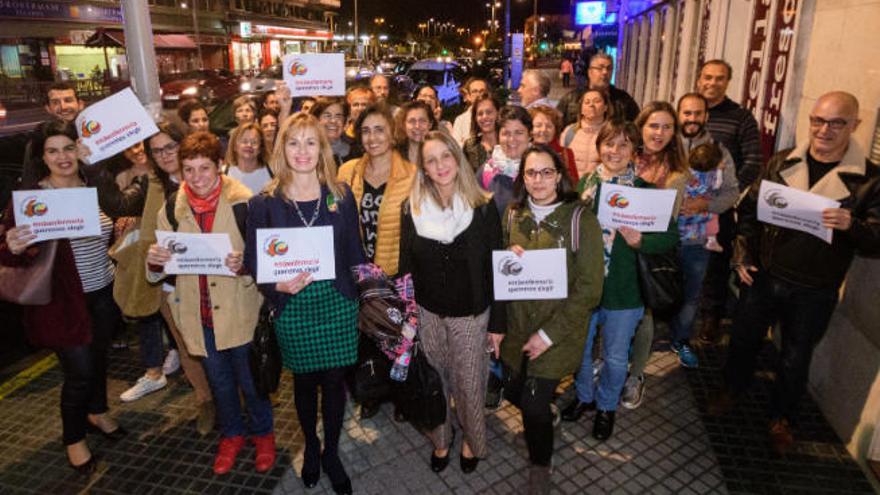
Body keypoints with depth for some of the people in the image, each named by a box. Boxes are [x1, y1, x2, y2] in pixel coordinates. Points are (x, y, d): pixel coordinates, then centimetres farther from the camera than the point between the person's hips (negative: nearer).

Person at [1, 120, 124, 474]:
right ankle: (73, 439, 26)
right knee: (79, 371, 0)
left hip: (103, 294, 5)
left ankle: (97, 413, 47)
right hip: (62, 301, -5)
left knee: (99, 358, 21)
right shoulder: (29, 197, -14)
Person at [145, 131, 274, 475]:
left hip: (239, 312, -3)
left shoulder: (243, 203, -14)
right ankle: (231, 434, 45)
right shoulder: (172, 209, -1)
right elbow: (163, 268, 7)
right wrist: (155, 261, -16)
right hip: (199, 316, 4)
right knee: (219, 382, 22)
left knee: (251, 380, 12)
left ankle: (263, 434, 39)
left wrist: (245, 263, -31)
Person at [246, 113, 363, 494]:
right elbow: (253, 261, -2)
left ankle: (331, 453, 34)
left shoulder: (341, 196, -1)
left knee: (334, 381, 11)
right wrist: (277, 285, -20)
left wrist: (361, 298, 1)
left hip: (338, 305, 1)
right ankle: (311, 447, 42)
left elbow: (355, 253, 3)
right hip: (293, 309, 0)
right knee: (304, 382, 16)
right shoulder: (264, 203, -6)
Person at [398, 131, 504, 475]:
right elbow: (405, 265, 2)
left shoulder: (483, 207, -11)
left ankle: (472, 441, 40)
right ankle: (440, 440, 43)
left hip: (470, 313, -2)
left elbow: (495, 267, -7)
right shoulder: (412, 208, -6)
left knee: (468, 383, 11)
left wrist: (497, 322, -6)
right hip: (427, 312, 2)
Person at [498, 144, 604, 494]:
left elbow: (589, 288, -13)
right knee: (515, 394, 12)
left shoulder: (580, 219, -13)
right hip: (517, 326, 4)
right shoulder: (513, 214, 1)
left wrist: (549, 334, -15)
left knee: (534, 403, 0)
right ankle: (544, 415, 49)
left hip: (559, 331, -4)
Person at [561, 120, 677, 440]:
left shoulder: (645, 190, -8)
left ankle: (606, 406, 40)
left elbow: (671, 236, -8)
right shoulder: (585, 183, -1)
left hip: (623, 289, -2)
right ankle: (584, 396, 45)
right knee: (580, 348, 19)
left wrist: (640, 242, -25)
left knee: (615, 357, 15)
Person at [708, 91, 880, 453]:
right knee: (744, 339, 17)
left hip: (814, 293, -1)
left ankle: (781, 418, 38)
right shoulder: (781, 163, -2)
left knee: (796, 359, 15)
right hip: (762, 277, 2)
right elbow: (748, 209, 5)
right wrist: (742, 255, -4)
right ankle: (731, 389, 44)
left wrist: (851, 226, -29)